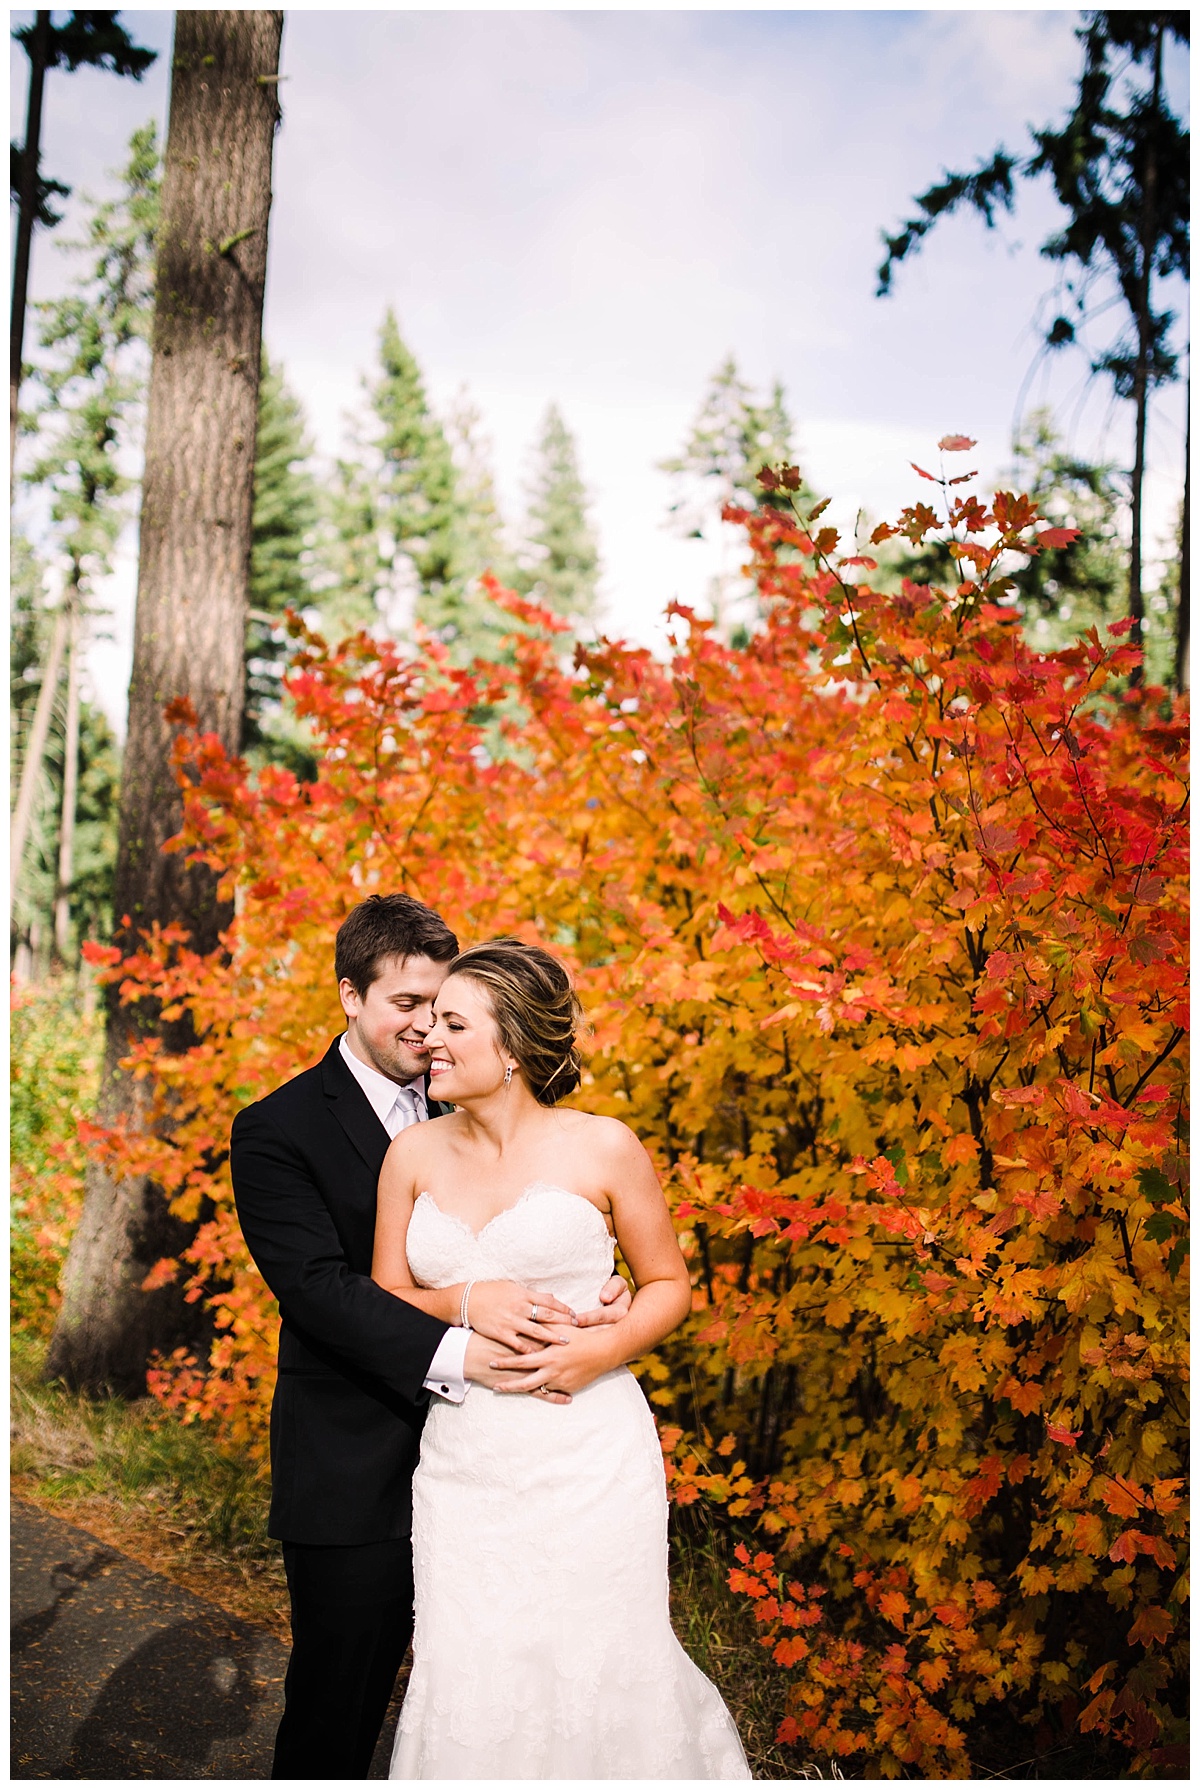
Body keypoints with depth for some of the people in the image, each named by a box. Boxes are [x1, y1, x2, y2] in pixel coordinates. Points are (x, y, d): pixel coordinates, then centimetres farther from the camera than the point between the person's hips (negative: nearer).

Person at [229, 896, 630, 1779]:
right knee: (338, 1709, 9)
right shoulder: (277, 1131, -9)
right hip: (355, 1476, -5)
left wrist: (593, 1294, -19)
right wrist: (455, 1351, -33)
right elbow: (319, 1285, -20)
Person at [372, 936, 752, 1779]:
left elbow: (670, 1283, 4)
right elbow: (386, 1297, 8)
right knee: (473, 1681, 4)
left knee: (599, 1668, 5)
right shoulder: (415, 1153, 5)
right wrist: (467, 1302, -11)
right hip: (463, 1461, 3)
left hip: (587, 1458, -3)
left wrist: (604, 1349, -14)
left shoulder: (602, 1148, -4)